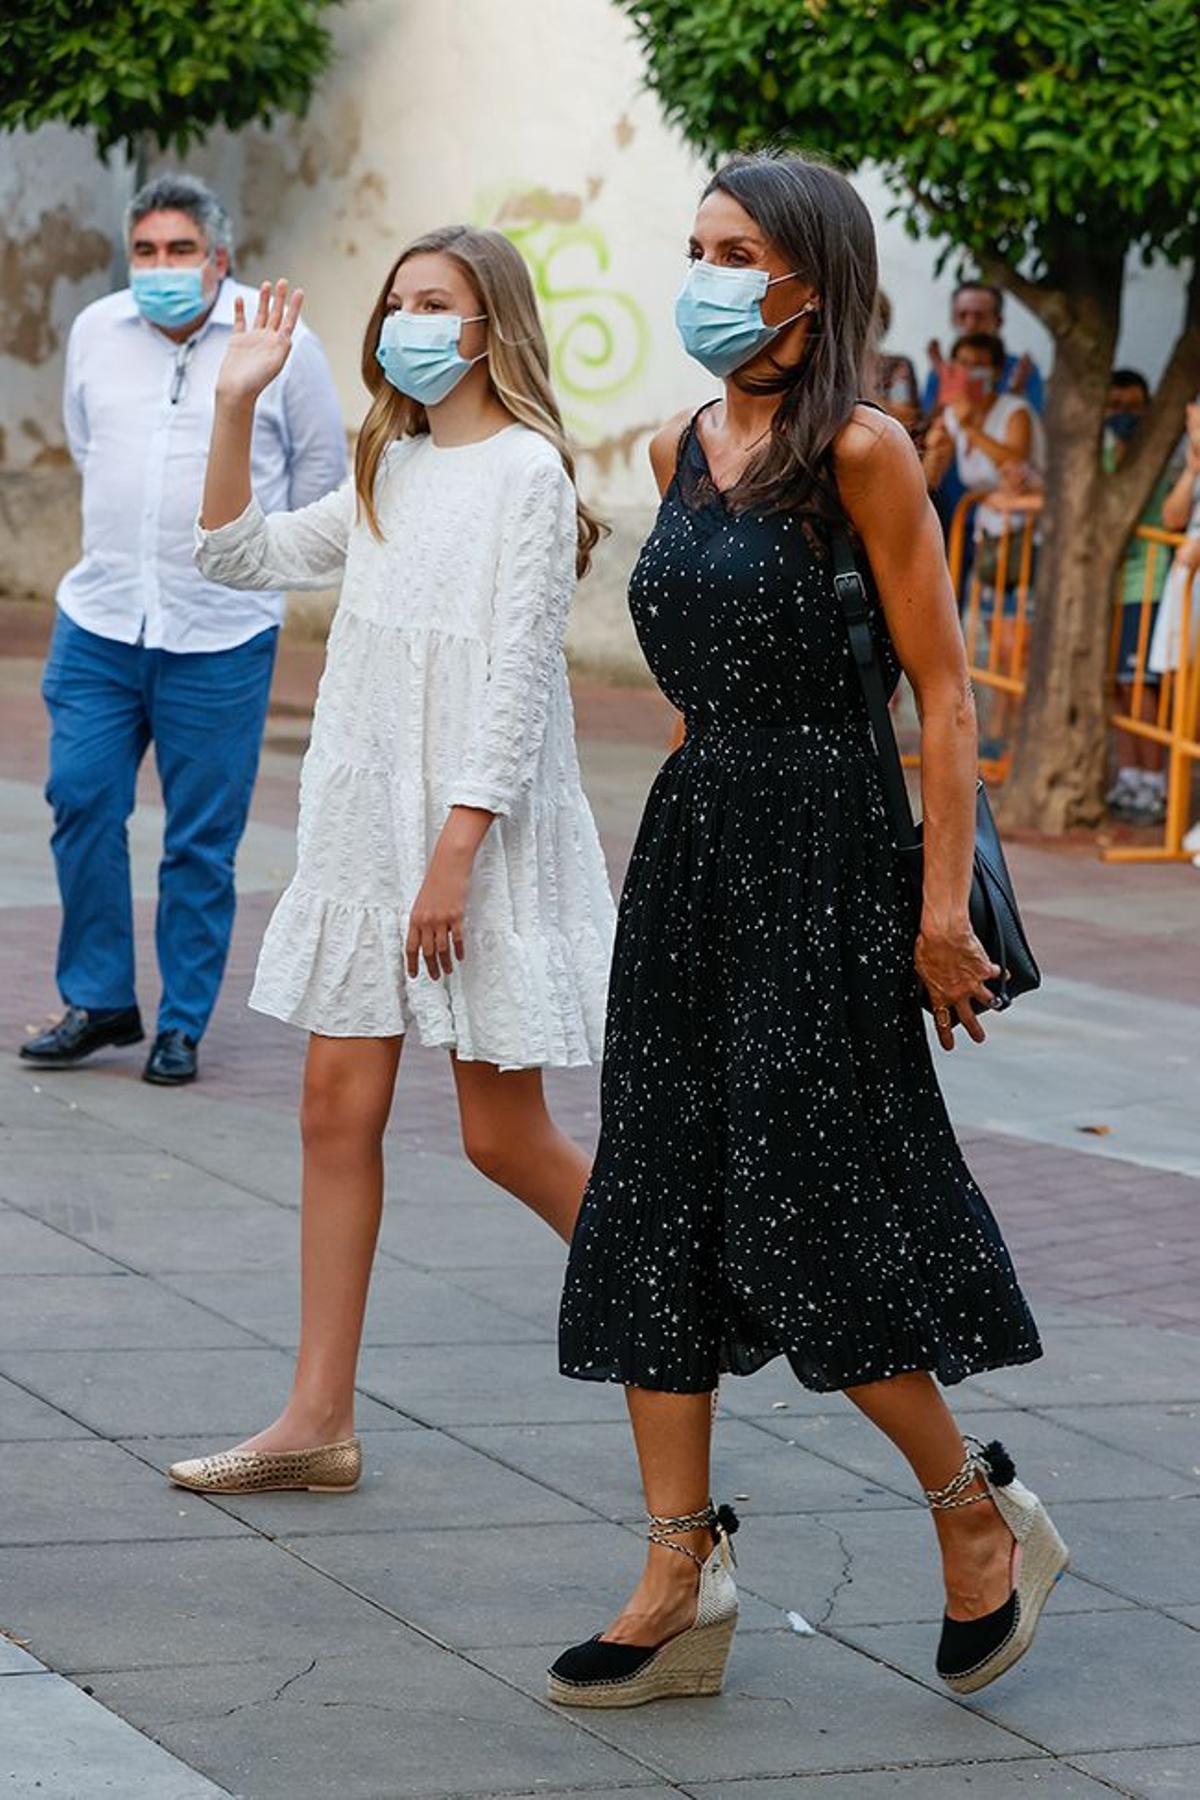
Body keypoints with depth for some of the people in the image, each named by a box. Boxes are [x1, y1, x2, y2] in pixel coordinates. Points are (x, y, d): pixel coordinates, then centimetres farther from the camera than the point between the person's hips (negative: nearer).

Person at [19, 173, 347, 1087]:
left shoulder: (281, 342, -4)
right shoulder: (96, 331, 6)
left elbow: (322, 468, 9)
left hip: (221, 635, -3)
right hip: (100, 619, 3)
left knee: (202, 840, 1)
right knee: (82, 804, -2)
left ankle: (183, 1023, 12)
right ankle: (99, 1001, 12)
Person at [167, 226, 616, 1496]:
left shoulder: (526, 469, -9)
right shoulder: (390, 475, 14)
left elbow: (518, 677, -15)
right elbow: (238, 556, 19)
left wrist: (456, 852, -20)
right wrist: (237, 402, 8)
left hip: (482, 833, -7)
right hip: (365, 825, 7)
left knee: (504, 1138, -3)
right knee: (338, 1113, 3)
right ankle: (318, 1421, 5)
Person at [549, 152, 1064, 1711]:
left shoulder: (861, 453, -10)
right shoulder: (683, 448, 11)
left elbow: (944, 692, -11)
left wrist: (944, 907, -15)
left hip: (820, 850, -8)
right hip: (690, 838, 8)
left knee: (805, 1217, -6)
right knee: (658, 1208, 4)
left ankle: (982, 1519, 14)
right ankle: (682, 1581, 9)